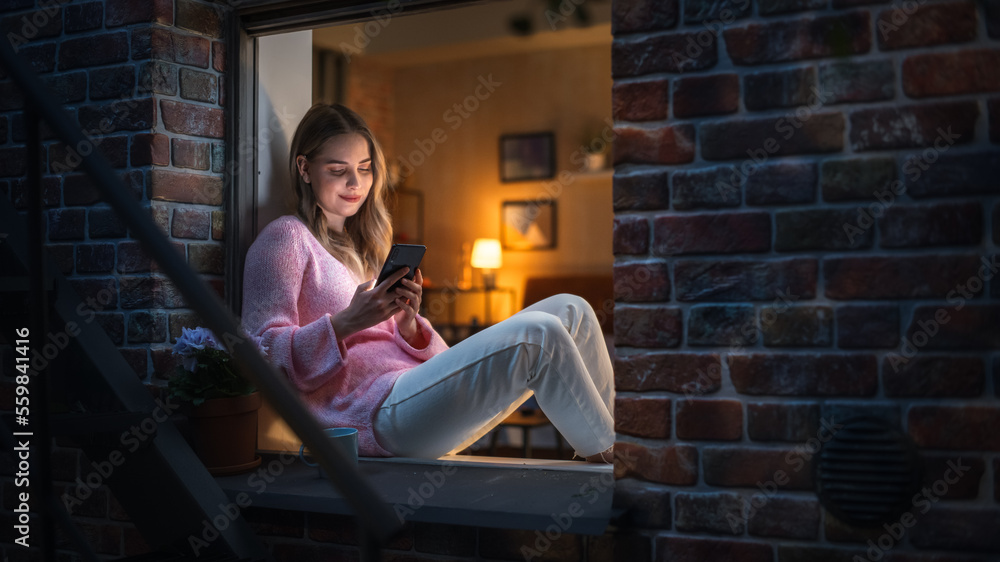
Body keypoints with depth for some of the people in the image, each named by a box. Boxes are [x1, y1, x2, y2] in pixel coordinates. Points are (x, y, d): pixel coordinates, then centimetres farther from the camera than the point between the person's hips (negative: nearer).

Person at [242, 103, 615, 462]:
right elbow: (265, 355, -8)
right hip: (380, 414, -8)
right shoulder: (286, 238, 4)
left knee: (569, 310, -2)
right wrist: (346, 323, -21)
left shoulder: (361, 245, 27)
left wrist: (408, 324, -3)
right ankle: (609, 461, -7)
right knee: (538, 334, -25)